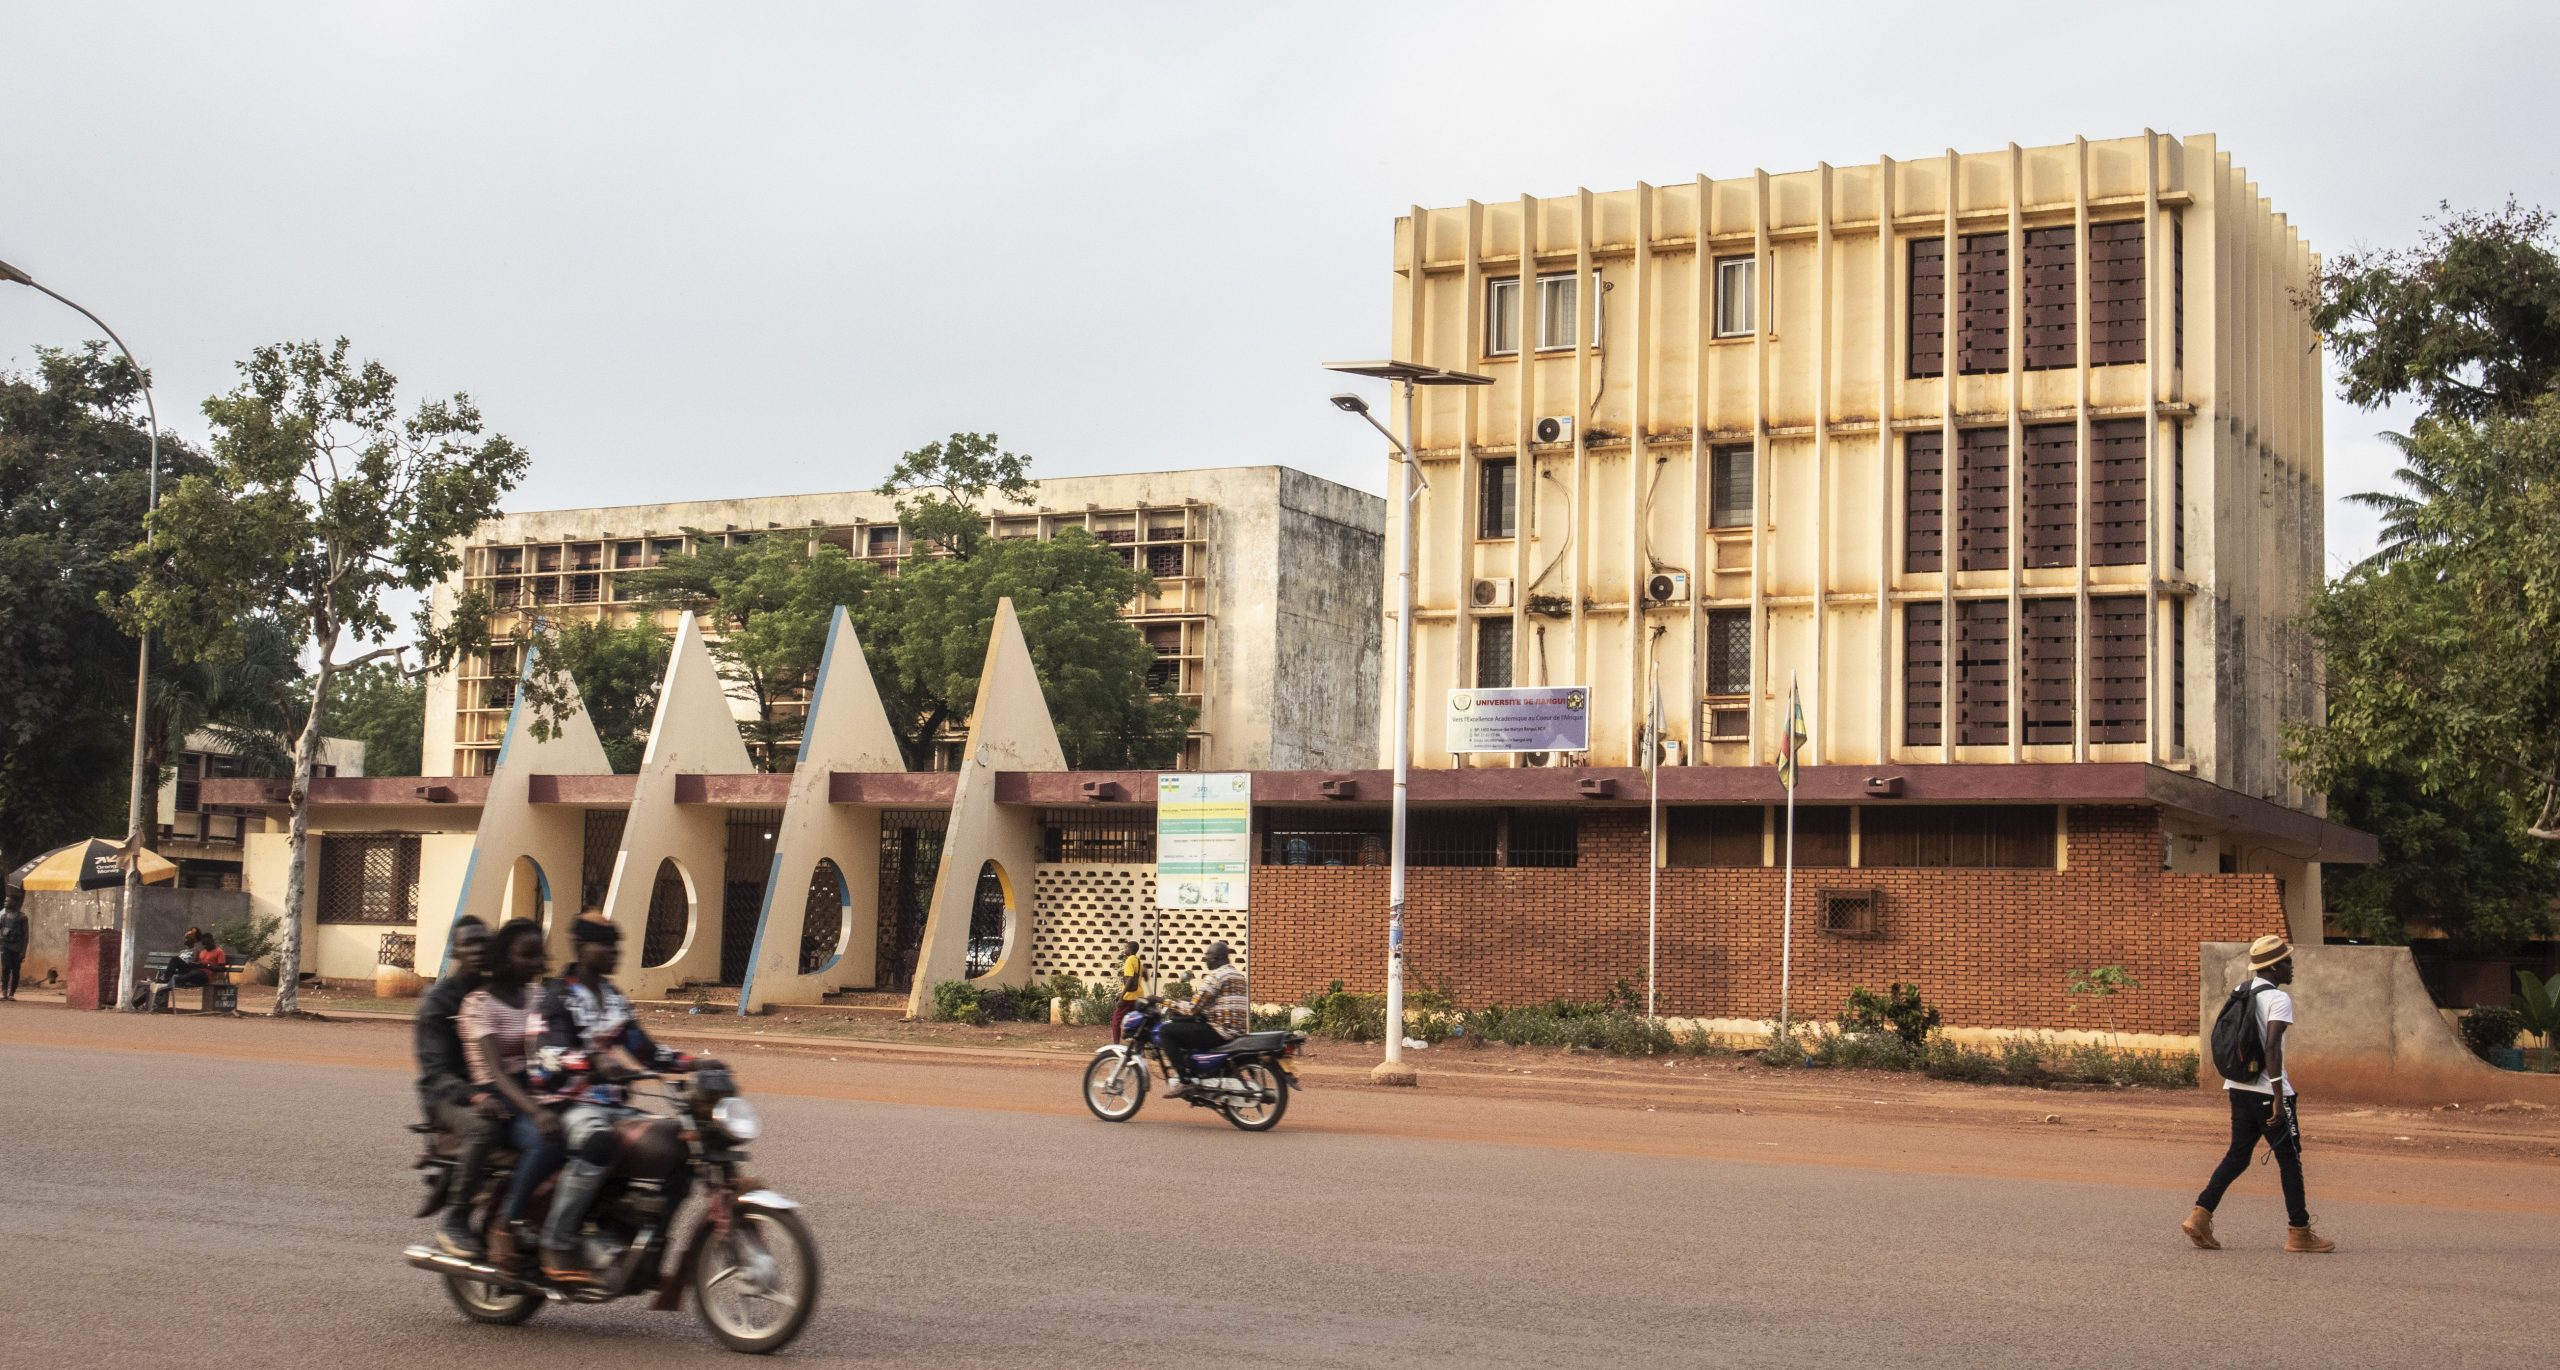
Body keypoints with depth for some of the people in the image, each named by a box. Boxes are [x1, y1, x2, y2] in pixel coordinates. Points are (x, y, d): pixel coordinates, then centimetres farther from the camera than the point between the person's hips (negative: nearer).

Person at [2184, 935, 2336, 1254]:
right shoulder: (2278, 999, -13)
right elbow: (2272, 1047, -22)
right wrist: (2279, 1098, -23)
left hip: (2239, 1088, 8)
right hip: (2267, 1090, -8)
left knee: (2238, 1155, 13)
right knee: (2289, 1159, 4)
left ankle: (2200, 1216, 2)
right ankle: (2299, 1232, 10)